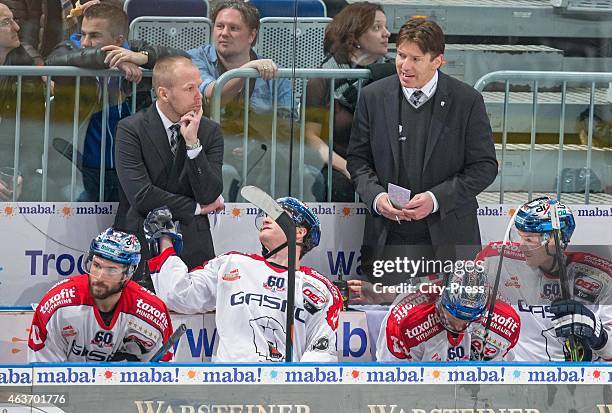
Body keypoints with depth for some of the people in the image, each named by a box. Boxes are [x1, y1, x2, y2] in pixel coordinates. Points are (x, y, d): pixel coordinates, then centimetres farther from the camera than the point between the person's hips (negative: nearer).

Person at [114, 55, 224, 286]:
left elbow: (209, 195, -4)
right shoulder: (131, 129, -4)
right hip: (140, 241, -2)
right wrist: (196, 207, -4)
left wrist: (193, 143, -13)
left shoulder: (210, 132, 6)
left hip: (192, 245, 3)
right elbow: (140, 195, -12)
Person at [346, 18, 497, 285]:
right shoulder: (373, 97, 3)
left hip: (449, 241, -2)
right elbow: (357, 158, 10)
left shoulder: (467, 100, -4)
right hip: (388, 240, 2)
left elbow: (484, 166, -2)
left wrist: (436, 199, -15)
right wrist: (376, 197, -10)